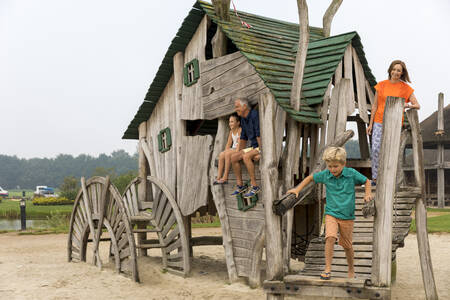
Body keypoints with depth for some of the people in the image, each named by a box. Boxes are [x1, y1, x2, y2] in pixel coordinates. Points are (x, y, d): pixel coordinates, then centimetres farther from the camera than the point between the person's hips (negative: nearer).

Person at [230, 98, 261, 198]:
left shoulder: (255, 115, -19)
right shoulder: (243, 119, 10)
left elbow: (259, 135, -23)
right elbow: (243, 138, 17)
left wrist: (262, 152, -24)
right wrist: (238, 152, 11)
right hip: (254, 147, 9)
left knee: (246, 157, -32)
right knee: (233, 157, -5)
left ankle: (254, 186, -25)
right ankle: (240, 186, -1)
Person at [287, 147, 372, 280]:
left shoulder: (352, 173, -8)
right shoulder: (325, 175, -4)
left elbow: (366, 181, 7)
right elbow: (310, 178, 13)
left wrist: (368, 194, -9)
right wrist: (297, 189, 6)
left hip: (347, 216, 0)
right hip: (331, 213, 0)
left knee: (347, 245, 10)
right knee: (330, 237, -23)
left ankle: (351, 269, 34)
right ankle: (327, 269, -15)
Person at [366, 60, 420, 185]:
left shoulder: (405, 88, 2)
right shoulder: (381, 85, 5)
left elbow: (417, 106, 1)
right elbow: (375, 105, 8)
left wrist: (406, 105, -20)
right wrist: (370, 124, 6)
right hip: (379, 122, 1)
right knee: (376, 149, -9)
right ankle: (375, 178, 0)